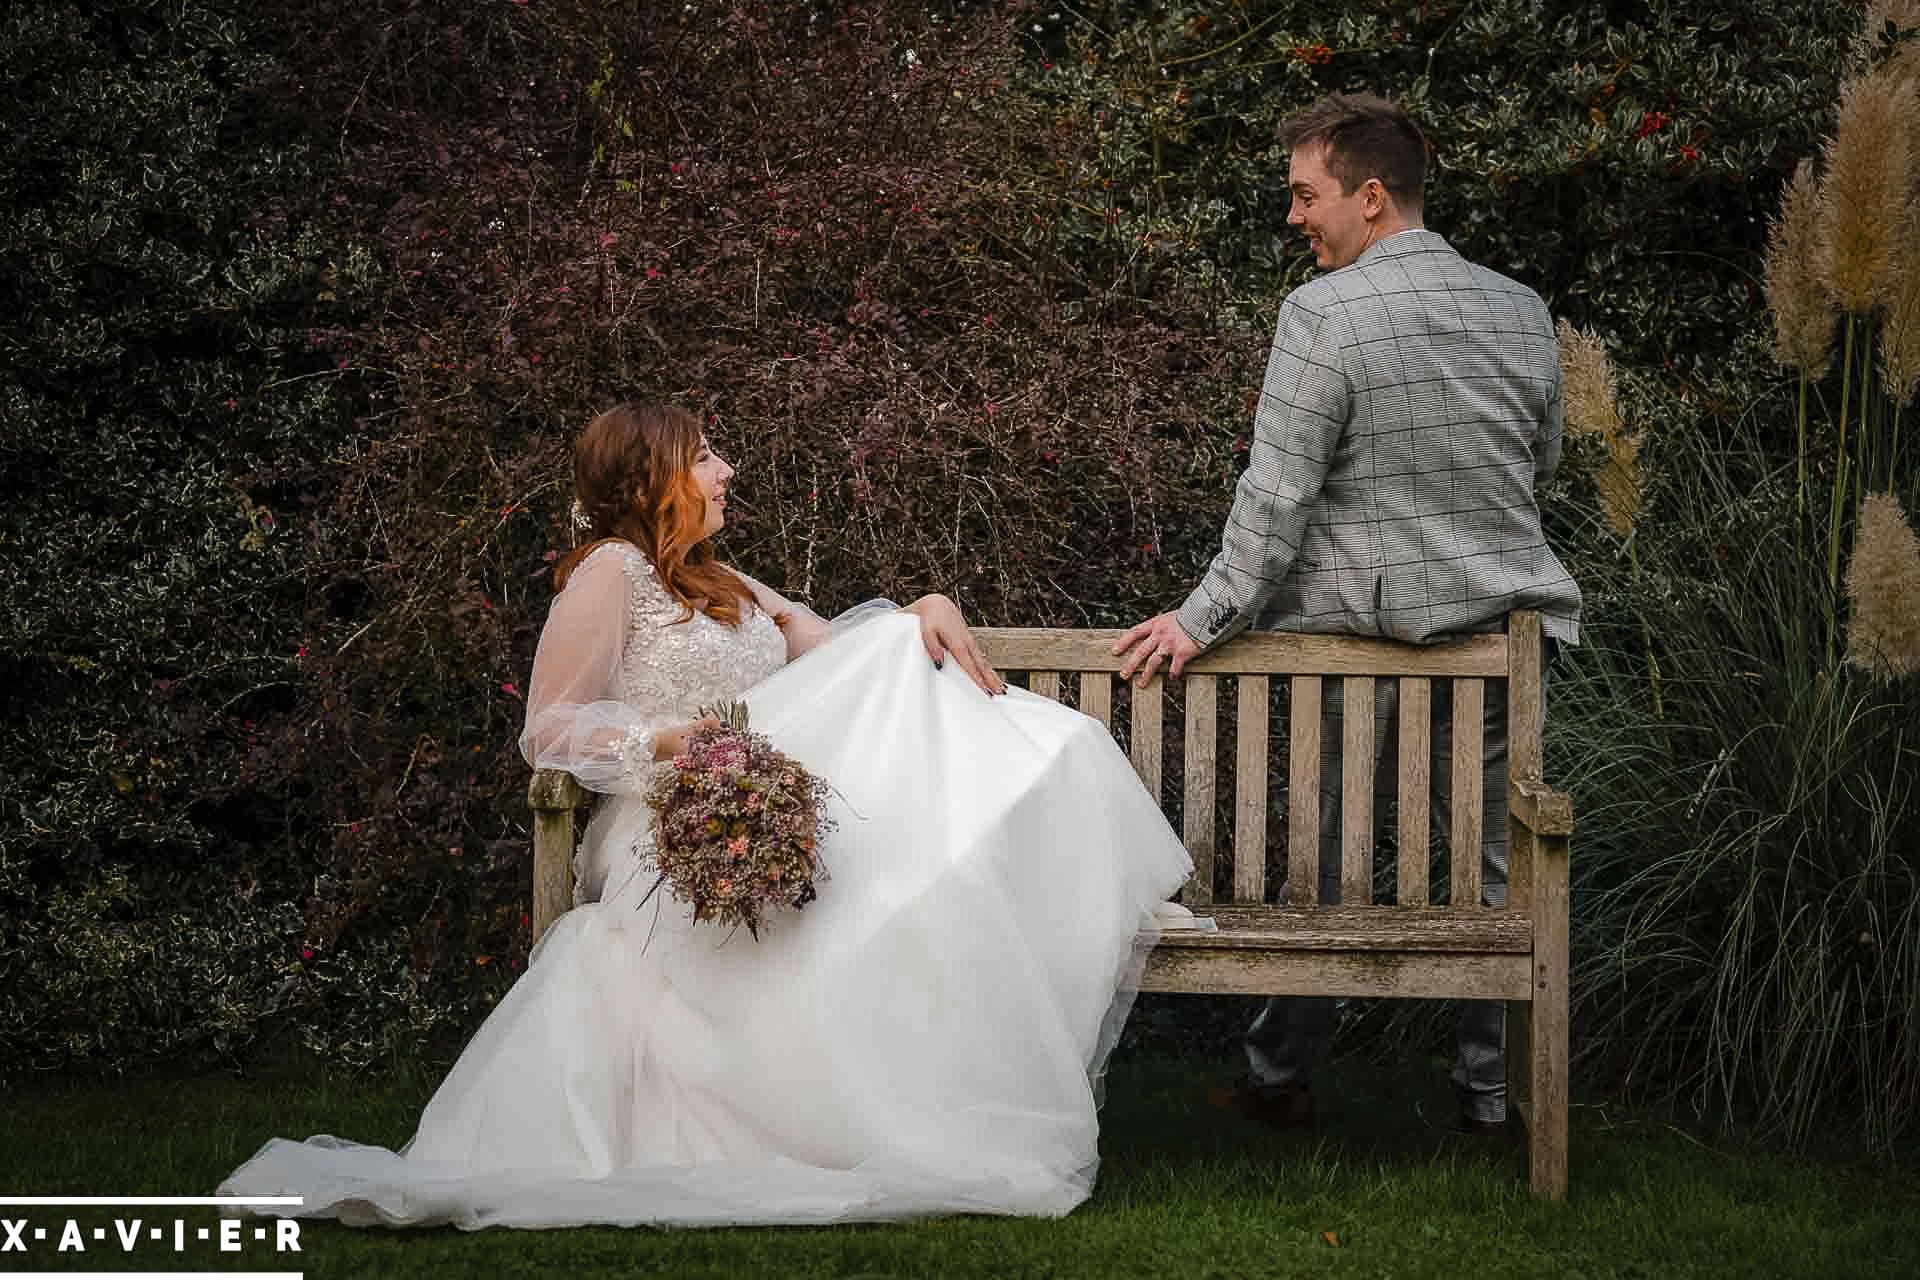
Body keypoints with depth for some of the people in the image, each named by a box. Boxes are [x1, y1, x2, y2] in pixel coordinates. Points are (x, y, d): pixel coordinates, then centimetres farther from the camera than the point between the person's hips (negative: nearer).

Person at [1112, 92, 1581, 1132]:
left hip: (1367, 621, -3)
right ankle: (1489, 1087, 16)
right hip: (1507, 621, 4)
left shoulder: (1323, 314, -13)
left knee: (1325, 857, 8)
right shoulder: (1522, 313, 3)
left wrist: (1204, 619, -9)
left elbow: (1276, 495, -14)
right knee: (1498, 862, 10)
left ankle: (1279, 1076, 18)